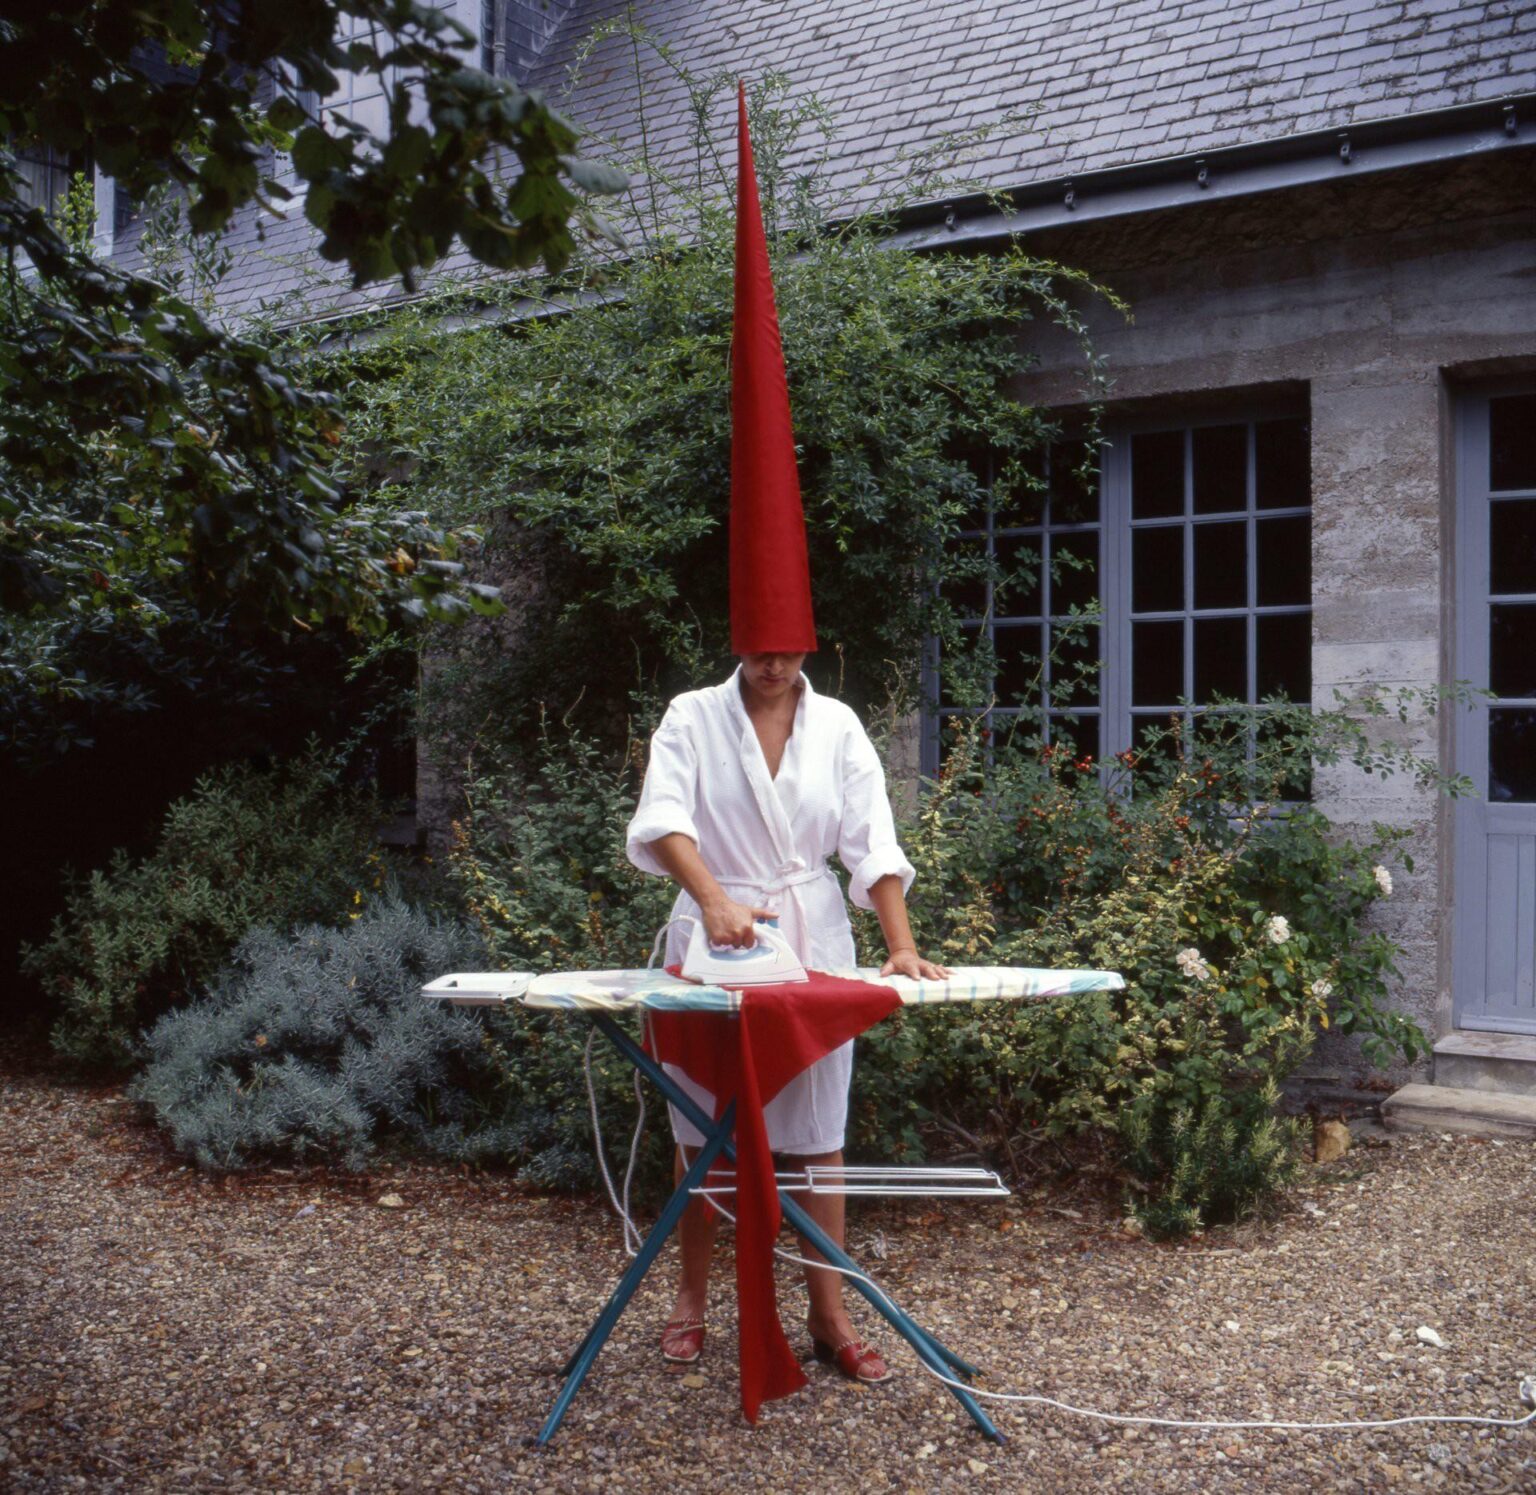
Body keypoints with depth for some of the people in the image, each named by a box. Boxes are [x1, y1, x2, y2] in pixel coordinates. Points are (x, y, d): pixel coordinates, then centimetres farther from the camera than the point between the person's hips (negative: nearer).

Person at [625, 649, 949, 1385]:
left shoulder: (836, 725, 3)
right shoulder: (693, 717, -3)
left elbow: (872, 842, -2)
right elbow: (663, 820, -19)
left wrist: (902, 946, -14)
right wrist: (715, 899, -36)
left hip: (814, 941, 1)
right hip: (715, 939, -1)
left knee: (816, 1132, 5)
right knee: (703, 1129, 8)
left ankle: (828, 1314, 15)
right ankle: (692, 1297, 26)